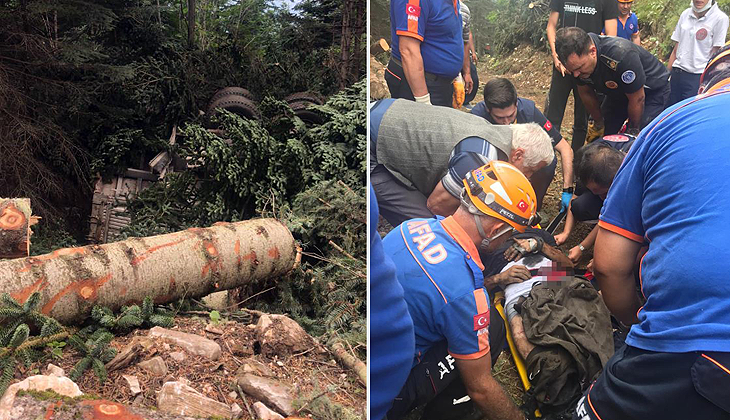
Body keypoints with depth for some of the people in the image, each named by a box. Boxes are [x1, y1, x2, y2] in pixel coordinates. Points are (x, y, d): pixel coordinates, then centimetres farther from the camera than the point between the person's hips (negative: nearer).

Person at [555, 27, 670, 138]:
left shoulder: (621, 55, -43)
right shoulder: (576, 60, -24)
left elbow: (637, 100, -28)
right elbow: (586, 93, -4)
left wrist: (633, 132, -13)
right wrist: (598, 125, 6)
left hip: (654, 89, -5)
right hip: (618, 92, 6)